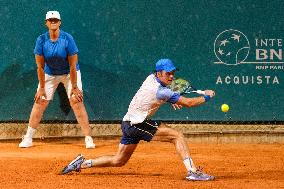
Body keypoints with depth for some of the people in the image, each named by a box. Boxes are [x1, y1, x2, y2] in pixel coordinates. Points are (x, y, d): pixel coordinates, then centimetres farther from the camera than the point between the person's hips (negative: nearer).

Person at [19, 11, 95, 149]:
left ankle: (88, 138, -13)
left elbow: (72, 66, -20)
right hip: (49, 74, 2)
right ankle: (28, 138, 5)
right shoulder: (41, 40, -16)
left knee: (76, 101, -14)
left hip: (69, 73, -2)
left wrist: (74, 87, -21)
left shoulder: (67, 39, -23)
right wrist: (41, 88, -13)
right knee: (39, 102, -3)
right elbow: (40, 66, -12)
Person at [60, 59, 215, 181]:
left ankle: (82, 163, 19)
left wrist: (171, 100, 14)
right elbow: (188, 103, -15)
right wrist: (206, 97, -1)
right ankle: (192, 171, -20)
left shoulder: (151, 78, 5)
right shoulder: (161, 91, -20)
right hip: (138, 125, -9)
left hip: (128, 123, 9)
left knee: (119, 161, 20)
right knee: (177, 136, -11)